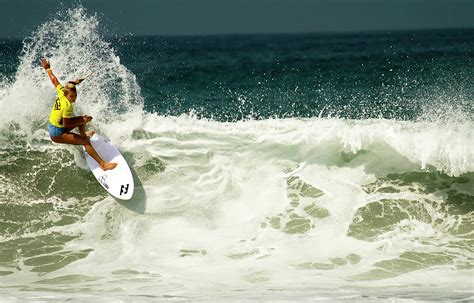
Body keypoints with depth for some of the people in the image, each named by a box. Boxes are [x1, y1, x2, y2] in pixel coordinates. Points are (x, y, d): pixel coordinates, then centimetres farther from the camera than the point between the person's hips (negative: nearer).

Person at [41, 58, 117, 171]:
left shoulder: (61, 91, -10)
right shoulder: (67, 106, -31)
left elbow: (54, 80, 6)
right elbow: (66, 124, -27)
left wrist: (48, 68, 21)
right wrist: (82, 121, -20)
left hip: (52, 125, 9)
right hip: (57, 133, -9)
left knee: (83, 119, 22)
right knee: (86, 142, -15)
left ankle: (83, 135, 50)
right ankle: (103, 164, -15)